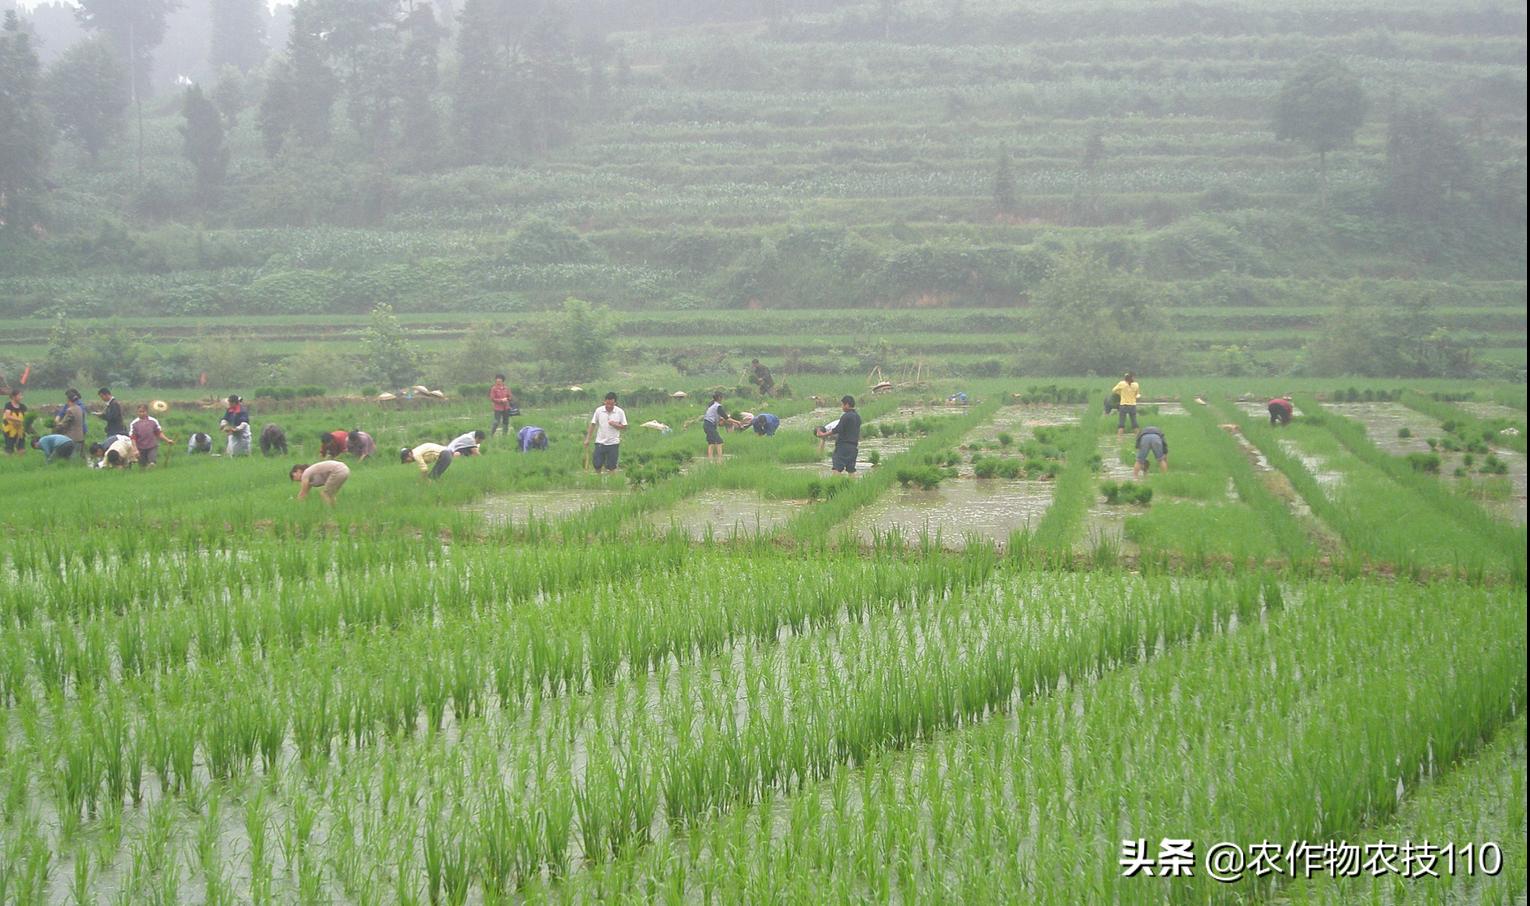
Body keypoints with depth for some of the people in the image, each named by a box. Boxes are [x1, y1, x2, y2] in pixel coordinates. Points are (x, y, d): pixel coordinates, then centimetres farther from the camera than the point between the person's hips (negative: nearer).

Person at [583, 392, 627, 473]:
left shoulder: (620, 412, -4)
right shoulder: (599, 411, -2)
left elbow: (624, 427, 0)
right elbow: (593, 425, 4)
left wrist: (615, 424, -19)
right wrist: (587, 439, 2)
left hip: (613, 443, -1)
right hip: (600, 442, 1)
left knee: (611, 467, 2)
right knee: (597, 464, 2)